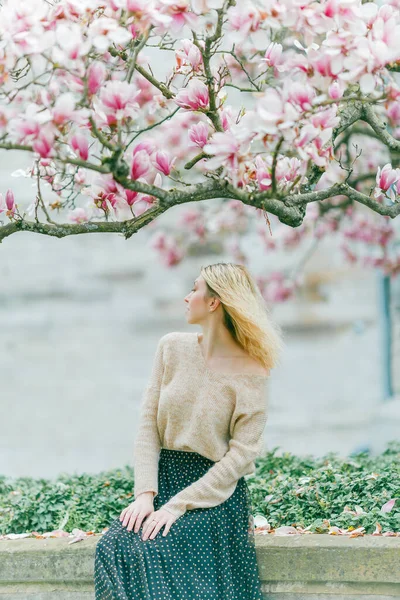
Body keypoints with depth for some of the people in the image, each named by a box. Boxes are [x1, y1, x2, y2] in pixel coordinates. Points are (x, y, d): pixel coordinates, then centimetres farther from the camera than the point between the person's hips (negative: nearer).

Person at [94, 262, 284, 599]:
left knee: (153, 552, -29)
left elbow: (240, 456, -11)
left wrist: (177, 507, -18)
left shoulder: (250, 372, -7)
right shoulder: (173, 347, 7)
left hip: (216, 492, -4)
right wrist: (145, 494, -11)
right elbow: (149, 425, 4)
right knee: (114, 547, -24)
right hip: (163, 479, 4)